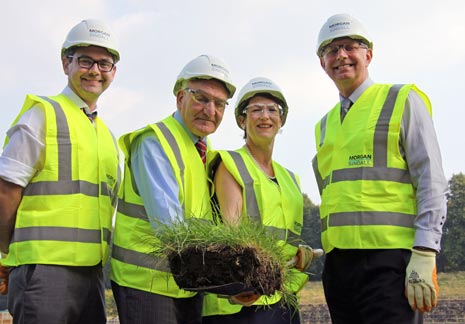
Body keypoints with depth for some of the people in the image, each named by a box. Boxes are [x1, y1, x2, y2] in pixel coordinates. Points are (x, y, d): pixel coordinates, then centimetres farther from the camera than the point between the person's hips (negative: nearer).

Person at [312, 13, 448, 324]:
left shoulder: (402, 100, 4)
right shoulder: (325, 125, 20)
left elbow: (432, 182, -5)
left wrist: (424, 255, -14)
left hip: (390, 258, -5)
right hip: (338, 261, 6)